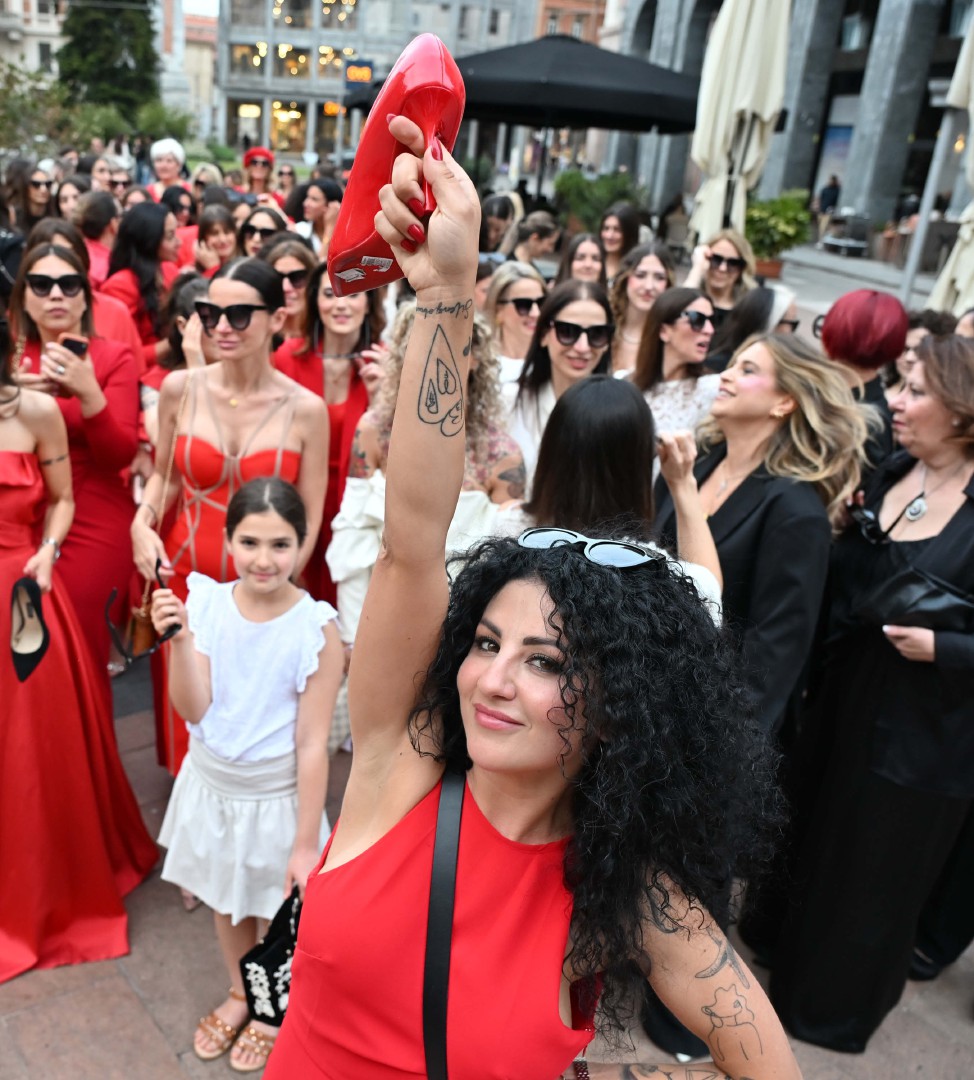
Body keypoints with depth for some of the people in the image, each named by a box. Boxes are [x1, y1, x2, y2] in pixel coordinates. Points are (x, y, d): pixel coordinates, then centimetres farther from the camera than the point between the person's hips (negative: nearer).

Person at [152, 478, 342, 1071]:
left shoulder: (316, 628, -23)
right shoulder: (207, 603, -14)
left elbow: (312, 744, -19)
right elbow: (194, 709, -14)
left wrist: (306, 843, -15)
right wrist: (179, 639, -29)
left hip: (275, 795, -3)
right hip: (211, 784, 4)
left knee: (275, 913, 19)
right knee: (225, 900, 26)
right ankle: (240, 994, 54)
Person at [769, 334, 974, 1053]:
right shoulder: (889, 476, 1)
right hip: (844, 703, 6)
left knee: (875, 878, 15)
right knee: (815, 847, 22)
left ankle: (838, 1010, 40)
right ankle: (792, 967, 48)